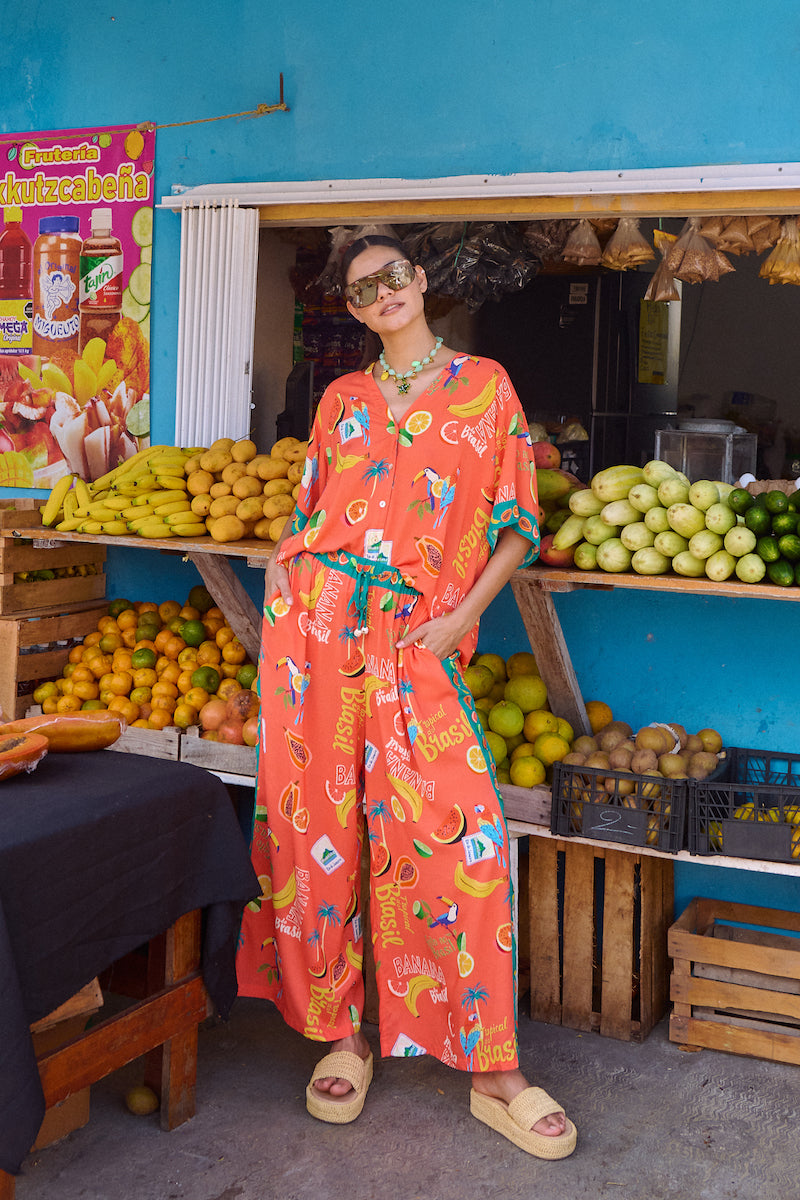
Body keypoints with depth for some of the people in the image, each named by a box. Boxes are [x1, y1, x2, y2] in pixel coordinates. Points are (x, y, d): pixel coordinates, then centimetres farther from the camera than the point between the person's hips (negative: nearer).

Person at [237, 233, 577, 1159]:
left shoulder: (483, 385, 10)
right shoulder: (341, 399, 17)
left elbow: (519, 522, 7)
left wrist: (463, 614, -4)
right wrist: (281, 575, 0)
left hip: (417, 639, -2)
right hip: (316, 626, 3)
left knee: (458, 827, -11)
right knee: (318, 821, 1)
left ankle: (493, 1073, -1)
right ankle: (341, 1034, 17)